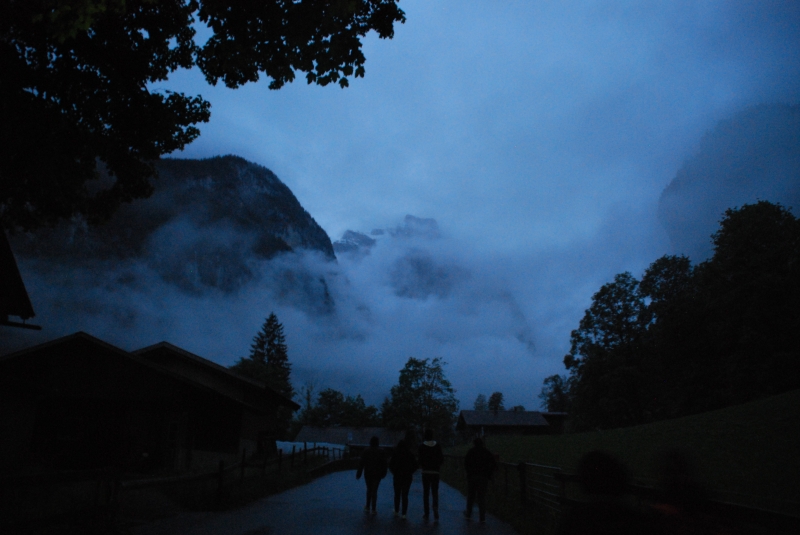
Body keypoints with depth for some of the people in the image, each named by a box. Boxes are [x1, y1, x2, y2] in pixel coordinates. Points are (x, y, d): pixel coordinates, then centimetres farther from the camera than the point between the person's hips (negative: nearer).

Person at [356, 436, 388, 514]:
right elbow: (384, 464, -3)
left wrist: (358, 474, -1)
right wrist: (383, 473, 9)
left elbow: (361, 463, -7)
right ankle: (373, 509, 7)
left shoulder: (366, 451, -6)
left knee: (369, 489, 19)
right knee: (374, 491, 6)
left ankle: (367, 507, 22)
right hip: (377, 474, -1)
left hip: (368, 474, 1)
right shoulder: (381, 452, -6)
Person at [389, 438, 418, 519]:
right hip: (407, 477, 0)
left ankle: (396, 511, 23)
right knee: (405, 495, 7)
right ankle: (403, 514, 3)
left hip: (397, 477, 0)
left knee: (397, 495, 16)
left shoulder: (395, 454, -10)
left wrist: (394, 472, 10)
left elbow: (390, 465, -6)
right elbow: (415, 465, -4)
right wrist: (410, 472, 10)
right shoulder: (410, 455, -8)